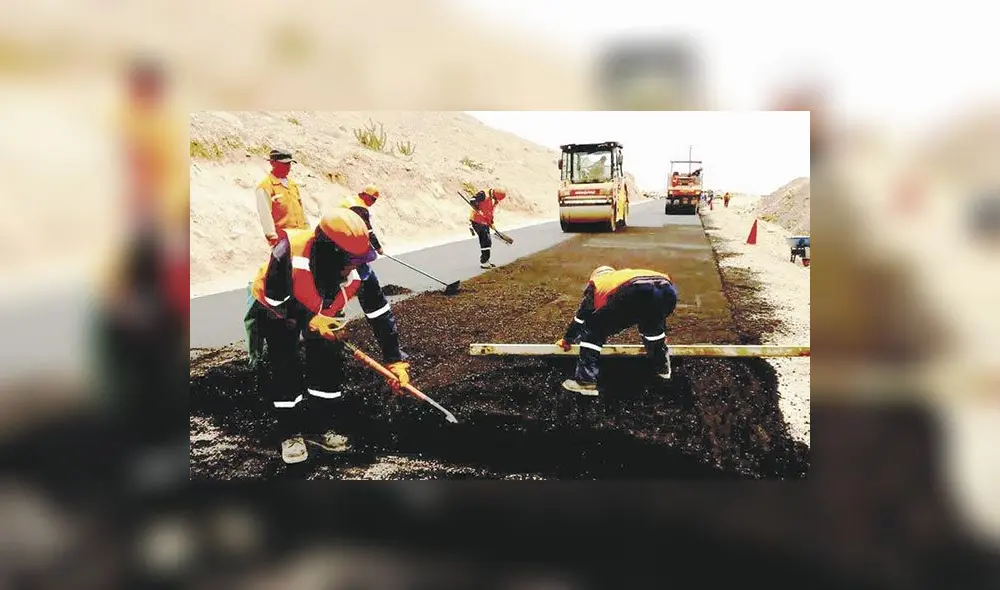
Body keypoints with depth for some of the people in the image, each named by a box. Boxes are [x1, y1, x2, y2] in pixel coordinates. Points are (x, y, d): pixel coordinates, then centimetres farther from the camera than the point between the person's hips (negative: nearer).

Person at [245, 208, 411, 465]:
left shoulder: (358, 270, -30)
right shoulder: (289, 252, -41)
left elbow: (381, 315, -23)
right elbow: (276, 299, -29)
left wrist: (395, 361, -22)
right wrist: (311, 321, -34)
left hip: (322, 311, 4)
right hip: (276, 308, -3)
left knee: (330, 364, -3)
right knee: (286, 369, -11)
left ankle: (318, 427, 16)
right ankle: (290, 434, 7)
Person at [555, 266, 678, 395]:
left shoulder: (597, 282, 35)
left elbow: (581, 316, 43)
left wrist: (567, 339, 59)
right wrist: (662, 337, 74)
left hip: (635, 293, -5)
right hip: (667, 291, 5)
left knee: (592, 331, 13)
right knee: (652, 326, 39)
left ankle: (586, 381, 9)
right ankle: (662, 367, 49)